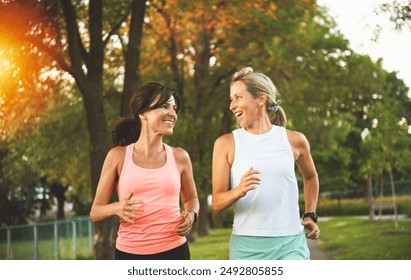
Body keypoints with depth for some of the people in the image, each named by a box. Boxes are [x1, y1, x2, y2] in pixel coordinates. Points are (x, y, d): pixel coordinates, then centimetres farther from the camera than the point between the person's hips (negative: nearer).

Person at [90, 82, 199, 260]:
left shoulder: (179, 157, 5)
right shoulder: (118, 156, 0)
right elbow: (95, 212, 2)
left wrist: (191, 214, 0)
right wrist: (116, 208, -19)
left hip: (174, 251, 1)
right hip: (130, 253, -1)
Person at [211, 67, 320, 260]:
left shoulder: (294, 140, 5)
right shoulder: (226, 143, 1)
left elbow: (310, 176, 27)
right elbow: (217, 204, -3)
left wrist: (310, 215, 18)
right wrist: (238, 191, -23)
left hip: (290, 244, 0)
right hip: (247, 246, 0)